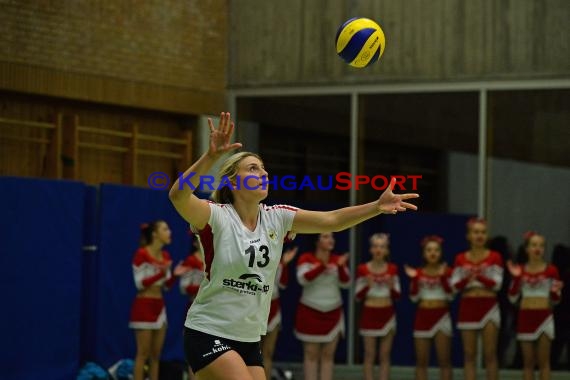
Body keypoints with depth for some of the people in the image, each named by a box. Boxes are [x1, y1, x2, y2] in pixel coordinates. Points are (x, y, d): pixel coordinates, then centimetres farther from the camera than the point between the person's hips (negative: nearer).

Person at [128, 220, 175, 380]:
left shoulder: (165, 256, 9)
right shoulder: (141, 254, -12)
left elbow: (167, 285, 12)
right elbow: (140, 283, -15)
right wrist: (161, 272, -24)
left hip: (159, 307, 7)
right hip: (144, 306, -7)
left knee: (156, 354, 7)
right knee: (143, 353, -7)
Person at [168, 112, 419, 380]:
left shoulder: (276, 218, 3)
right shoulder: (217, 217, -13)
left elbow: (331, 220, -3)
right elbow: (178, 196, -33)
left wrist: (377, 207, -19)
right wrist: (211, 156, -47)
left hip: (249, 340, 7)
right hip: (208, 335, -7)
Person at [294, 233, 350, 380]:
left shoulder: (338, 260, 4)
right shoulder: (306, 258, -5)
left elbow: (345, 283, -4)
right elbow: (303, 279, -20)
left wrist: (341, 267, -23)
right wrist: (322, 267, -33)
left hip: (333, 313, 3)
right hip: (310, 312, -3)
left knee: (328, 355, 2)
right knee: (311, 354, -3)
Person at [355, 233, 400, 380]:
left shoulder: (392, 269, 1)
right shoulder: (362, 269, -5)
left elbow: (397, 295, 3)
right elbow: (358, 296, -3)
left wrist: (391, 287, -17)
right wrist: (367, 286, -20)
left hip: (387, 314, 2)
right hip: (369, 314, -2)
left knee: (385, 355, 3)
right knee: (369, 355, 0)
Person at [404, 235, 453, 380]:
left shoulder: (446, 272, 0)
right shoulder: (418, 273, 6)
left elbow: (450, 295, -9)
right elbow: (414, 297, 0)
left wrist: (443, 276, -20)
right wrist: (413, 279, -13)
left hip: (441, 316, -2)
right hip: (423, 317, 2)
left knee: (444, 360, -4)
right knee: (421, 361, 5)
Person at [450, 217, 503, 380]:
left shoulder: (494, 257, 2)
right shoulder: (460, 259, 7)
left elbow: (497, 284, -6)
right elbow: (454, 286, 2)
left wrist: (479, 276, -21)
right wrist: (466, 278, -17)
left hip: (488, 307, -2)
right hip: (468, 307, 2)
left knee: (490, 354, -4)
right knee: (469, 354, 2)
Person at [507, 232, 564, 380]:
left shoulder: (551, 271, -1)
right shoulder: (520, 271, 3)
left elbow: (555, 300, 5)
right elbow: (512, 298, 1)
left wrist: (555, 291, -17)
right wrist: (516, 278, -11)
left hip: (544, 317, -2)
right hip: (526, 317, 2)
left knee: (543, 361, -2)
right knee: (528, 361, 6)